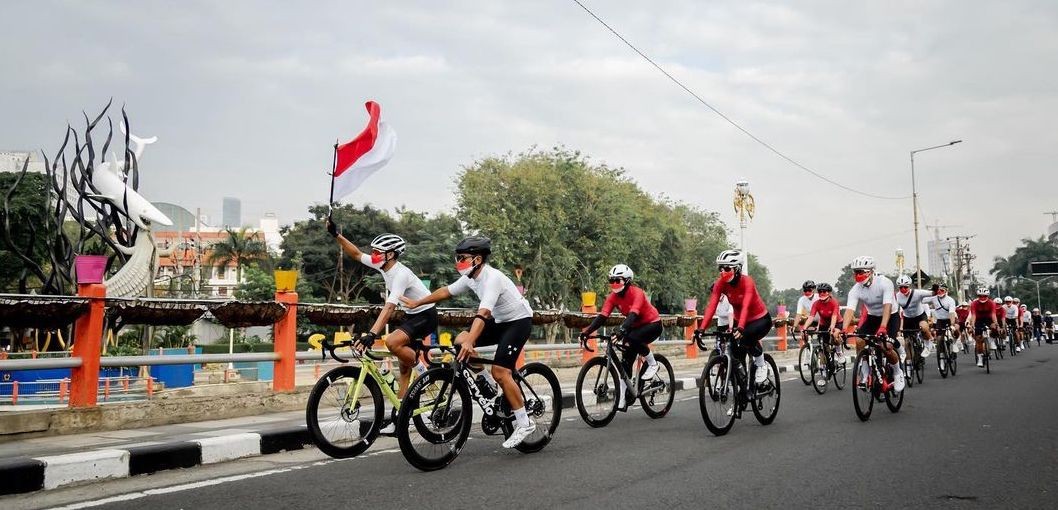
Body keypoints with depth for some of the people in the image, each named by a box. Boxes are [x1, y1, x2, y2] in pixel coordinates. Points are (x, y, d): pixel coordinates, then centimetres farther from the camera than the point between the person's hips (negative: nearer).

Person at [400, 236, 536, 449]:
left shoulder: (492, 278, -29)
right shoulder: (471, 278, -3)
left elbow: (483, 313, -42)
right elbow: (446, 291, 11)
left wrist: (470, 343, -53)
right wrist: (417, 303, 15)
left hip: (519, 321, -8)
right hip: (500, 321, 8)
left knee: (500, 371, -18)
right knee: (460, 341, -7)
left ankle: (524, 423, -8)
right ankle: (486, 381, 11)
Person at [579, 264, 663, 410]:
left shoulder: (637, 293, -26)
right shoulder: (613, 297, -9)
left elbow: (633, 314, -41)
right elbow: (602, 316, -17)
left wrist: (623, 329, -58)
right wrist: (587, 332, -30)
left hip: (653, 325, -7)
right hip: (637, 326, 7)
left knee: (632, 338, -36)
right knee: (625, 362, -4)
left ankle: (652, 364, -12)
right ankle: (621, 401, 1)